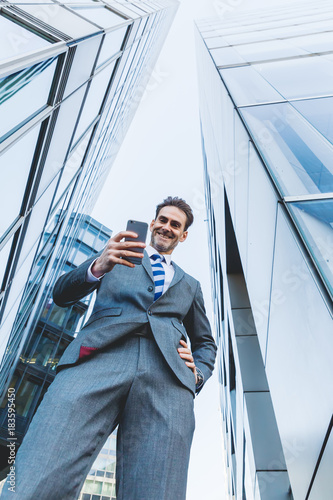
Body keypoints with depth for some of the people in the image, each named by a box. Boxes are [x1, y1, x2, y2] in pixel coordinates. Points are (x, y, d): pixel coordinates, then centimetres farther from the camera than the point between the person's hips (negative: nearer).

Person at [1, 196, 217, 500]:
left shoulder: (190, 285, 32)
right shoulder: (119, 257, 26)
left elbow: (205, 343, 34)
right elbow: (61, 295, 14)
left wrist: (198, 374, 10)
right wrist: (97, 267, -7)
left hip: (168, 375, 2)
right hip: (99, 357, -1)